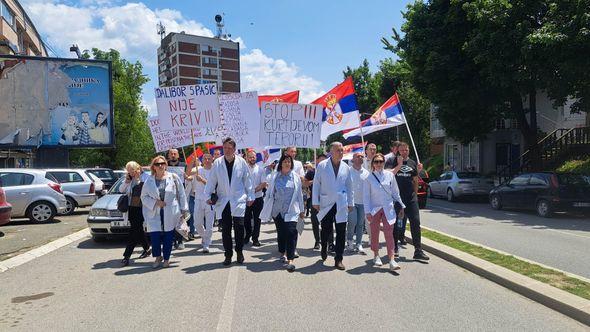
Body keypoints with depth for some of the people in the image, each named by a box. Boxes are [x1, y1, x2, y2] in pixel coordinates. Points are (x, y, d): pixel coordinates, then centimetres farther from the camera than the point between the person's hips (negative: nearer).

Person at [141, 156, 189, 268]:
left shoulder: (173, 177, 2)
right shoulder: (149, 181, 5)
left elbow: (181, 194, 5)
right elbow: (144, 196, 9)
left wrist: (184, 209, 4)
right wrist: (155, 202, -7)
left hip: (170, 214, -1)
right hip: (155, 214, 1)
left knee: (168, 237, 3)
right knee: (155, 236, -5)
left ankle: (166, 259, 21)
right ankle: (158, 257, 20)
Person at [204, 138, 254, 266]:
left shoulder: (241, 162, 0)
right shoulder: (217, 163, 2)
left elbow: (247, 180, 6)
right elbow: (212, 181, 6)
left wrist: (250, 196, 7)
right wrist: (208, 195, -1)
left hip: (239, 200, -1)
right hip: (223, 201, 1)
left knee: (239, 227, -6)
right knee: (225, 229, 4)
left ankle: (239, 252, 16)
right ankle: (228, 255, 17)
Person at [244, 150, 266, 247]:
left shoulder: (260, 169, 2)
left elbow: (264, 184, -4)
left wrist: (255, 190, -18)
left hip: (257, 198, 0)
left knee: (257, 219, 5)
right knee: (246, 219, 9)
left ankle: (255, 239, 15)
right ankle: (247, 236, 27)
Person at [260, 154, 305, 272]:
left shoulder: (295, 177, 5)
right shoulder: (274, 176, 4)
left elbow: (299, 194, 8)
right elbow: (269, 192, 6)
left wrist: (302, 209, 10)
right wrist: (267, 209, 3)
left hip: (291, 210, -1)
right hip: (277, 210, 1)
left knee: (291, 232, -13)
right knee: (280, 232, 11)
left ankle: (290, 260, -13)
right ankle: (283, 253, 34)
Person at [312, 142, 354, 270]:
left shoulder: (346, 167, 7)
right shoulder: (322, 166, -1)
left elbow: (349, 186, 13)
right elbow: (316, 184, 1)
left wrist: (350, 203, 10)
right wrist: (315, 202, -3)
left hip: (341, 205, 2)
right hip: (326, 204, -2)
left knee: (341, 232, 0)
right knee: (326, 230, 6)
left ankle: (338, 259, 10)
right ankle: (324, 248, 37)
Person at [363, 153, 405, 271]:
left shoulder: (390, 175, 3)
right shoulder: (368, 178, -2)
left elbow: (395, 192, 10)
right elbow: (366, 196, -2)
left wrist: (401, 206, 10)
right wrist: (368, 212, -8)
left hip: (388, 208, 0)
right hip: (374, 208, 0)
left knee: (389, 233, -6)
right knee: (374, 233, 8)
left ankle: (392, 259, -9)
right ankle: (376, 256, 25)